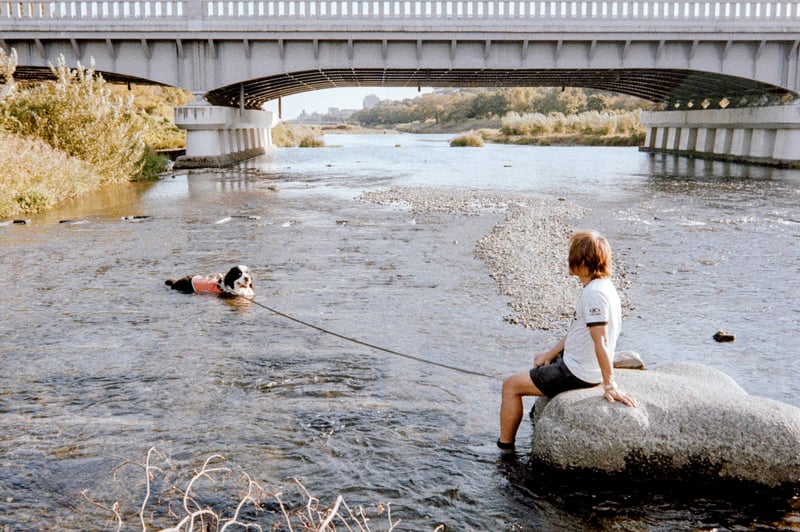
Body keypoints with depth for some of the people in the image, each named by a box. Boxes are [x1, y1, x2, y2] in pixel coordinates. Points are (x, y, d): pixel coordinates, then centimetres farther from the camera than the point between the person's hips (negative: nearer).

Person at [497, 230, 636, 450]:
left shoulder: (594, 292, -28)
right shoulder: (601, 286, 4)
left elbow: (601, 342, -31)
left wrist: (609, 386, -29)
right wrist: (551, 354, 14)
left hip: (577, 373, -10)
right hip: (575, 361, 10)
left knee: (511, 385, -3)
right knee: (541, 361, 37)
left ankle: (504, 447, 9)